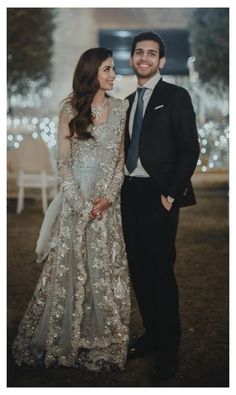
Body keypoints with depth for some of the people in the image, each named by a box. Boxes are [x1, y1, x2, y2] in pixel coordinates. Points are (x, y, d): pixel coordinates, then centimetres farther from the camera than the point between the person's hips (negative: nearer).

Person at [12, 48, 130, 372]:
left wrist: (107, 197, -8)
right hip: (75, 202, -2)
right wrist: (82, 204, -10)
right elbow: (63, 162, -2)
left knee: (105, 271, 4)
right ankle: (61, 340, 15)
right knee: (69, 269, 1)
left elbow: (121, 159, 5)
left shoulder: (121, 108, 6)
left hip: (108, 203, 2)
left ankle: (101, 342, 15)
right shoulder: (70, 110, -1)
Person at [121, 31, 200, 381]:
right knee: (138, 269, 10)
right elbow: (129, 148, 16)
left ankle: (168, 349, 6)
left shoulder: (175, 96, -2)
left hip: (159, 194, -6)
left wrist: (170, 193, -13)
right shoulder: (129, 100, 16)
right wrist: (121, 187, 4)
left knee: (161, 271, -5)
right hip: (130, 192, 6)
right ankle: (152, 334, 25)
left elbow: (190, 149, -8)